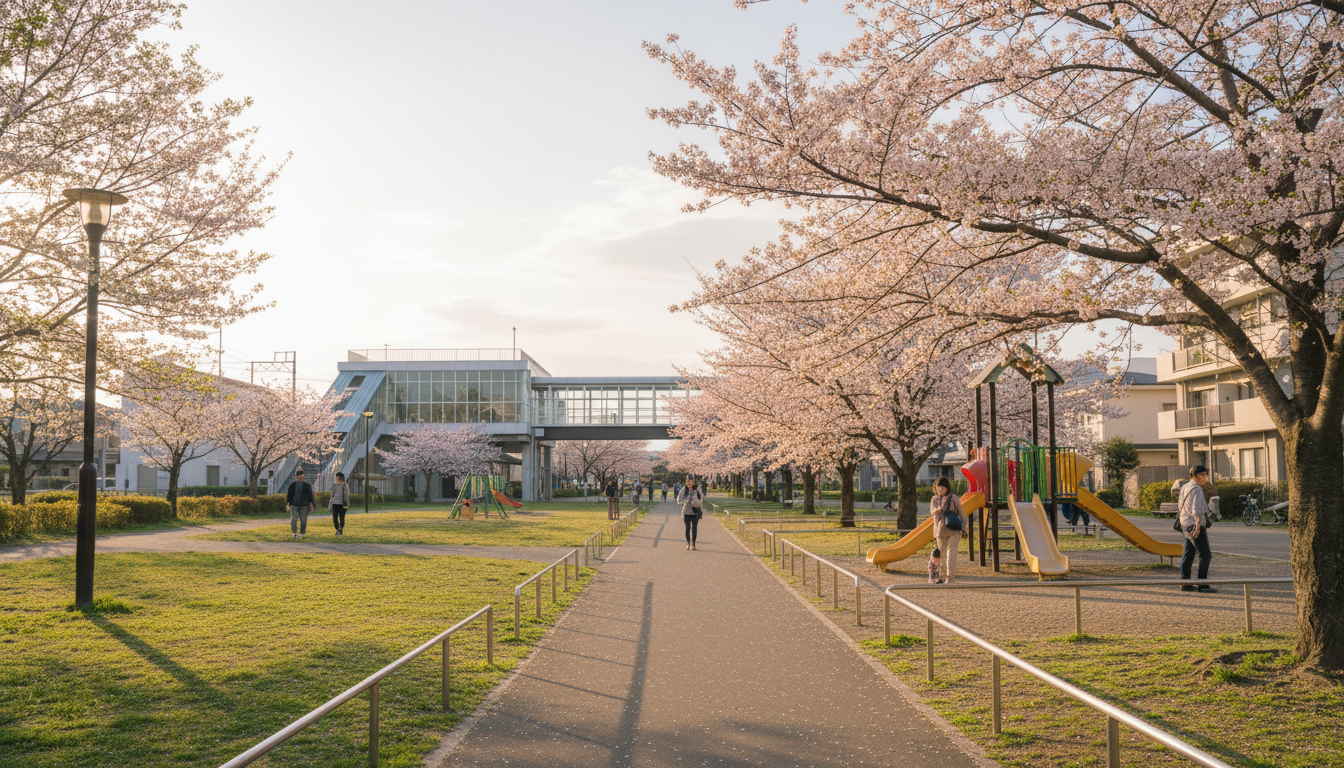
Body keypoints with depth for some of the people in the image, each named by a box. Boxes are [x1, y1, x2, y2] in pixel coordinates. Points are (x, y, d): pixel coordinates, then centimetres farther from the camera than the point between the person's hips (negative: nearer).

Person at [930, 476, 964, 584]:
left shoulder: (953, 498, 1)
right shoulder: (935, 499, 13)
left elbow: (961, 512, 3)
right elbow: (932, 510, 2)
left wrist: (964, 527, -3)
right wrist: (939, 509, -21)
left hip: (953, 531, -4)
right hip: (940, 530, 4)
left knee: (951, 554, -11)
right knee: (943, 554, 8)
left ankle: (950, 577, -13)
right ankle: (944, 577, 14)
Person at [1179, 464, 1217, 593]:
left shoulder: (1184, 487, 13)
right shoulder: (1196, 489, -14)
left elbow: (1180, 506, 22)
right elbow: (1197, 509, -23)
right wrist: (1197, 526, -30)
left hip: (1186, 524, 10)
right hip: (1194, 524, -10)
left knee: (1188, 554, 11)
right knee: (1205, 554, -7)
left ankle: (1185, 583, 13)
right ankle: (1202, 584, -8)